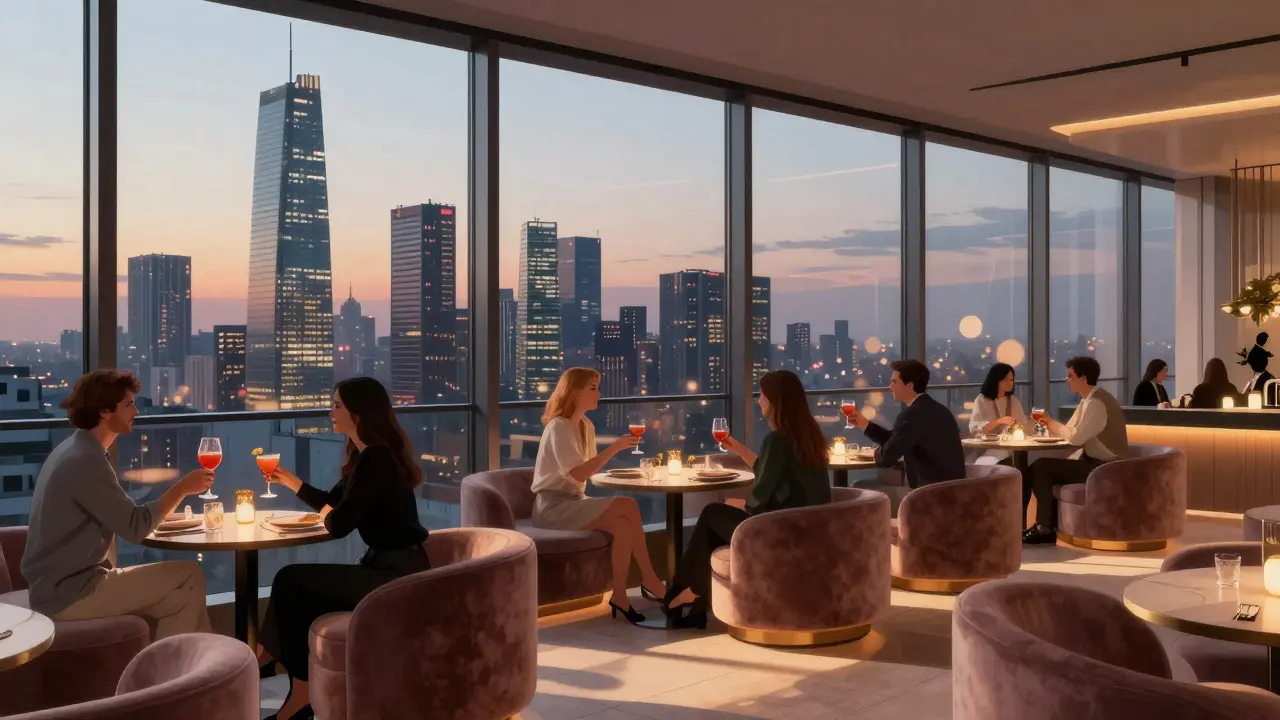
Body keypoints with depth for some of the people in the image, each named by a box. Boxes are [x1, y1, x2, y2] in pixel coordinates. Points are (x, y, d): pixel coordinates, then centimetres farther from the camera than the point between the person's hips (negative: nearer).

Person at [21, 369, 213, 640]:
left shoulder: (76, 451, 13)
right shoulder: (85, 460, -19)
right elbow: (135, 527, -20)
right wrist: (182, 488, -11)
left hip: (65, 583, 10)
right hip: (69, 593, -10)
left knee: (182, 594, 10)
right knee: (189, 578, -9)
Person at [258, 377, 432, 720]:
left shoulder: (376, 459, -18)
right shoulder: (369, 454, 13)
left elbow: (338, 523, -19)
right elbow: (333, 501, 26)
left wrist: (326, 514, 3)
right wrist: (288, 479, 23)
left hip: (397, 575, -10)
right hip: (387, 567, 10)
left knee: (291, 583, -6)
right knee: (298, 587, 4)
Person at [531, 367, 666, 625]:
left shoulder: (586, 426, 12)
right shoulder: (559, 427, -15)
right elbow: (578, 474, -24)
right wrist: (615, 447, -23)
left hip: (572, 502, 8)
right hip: (553, 507, -8)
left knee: (623, 526, -20)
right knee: (628, 506, -24)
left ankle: (619, 596, -16)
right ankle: (649, 580, -15)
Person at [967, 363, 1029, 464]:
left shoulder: (1014, 401, 16)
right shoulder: (982, 400, 0)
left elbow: (1024, 426, 11)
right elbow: (974, 429, -12)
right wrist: (998, 422, -21)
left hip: (1010, 448, 4)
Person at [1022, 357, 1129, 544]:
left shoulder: (1098, 403, -20)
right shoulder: (1087, 401, 12)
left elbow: (1075, 438, -23)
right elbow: (1069, 431, 16)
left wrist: (1053, 424, -5)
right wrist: (1051, 425, -2)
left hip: (1105, 467, -10)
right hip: (1094, 461, 10)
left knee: (1041, 467, -13)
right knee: (1046, 471, 5)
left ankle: (1045, 528, -2)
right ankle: (1048, 525, 7)